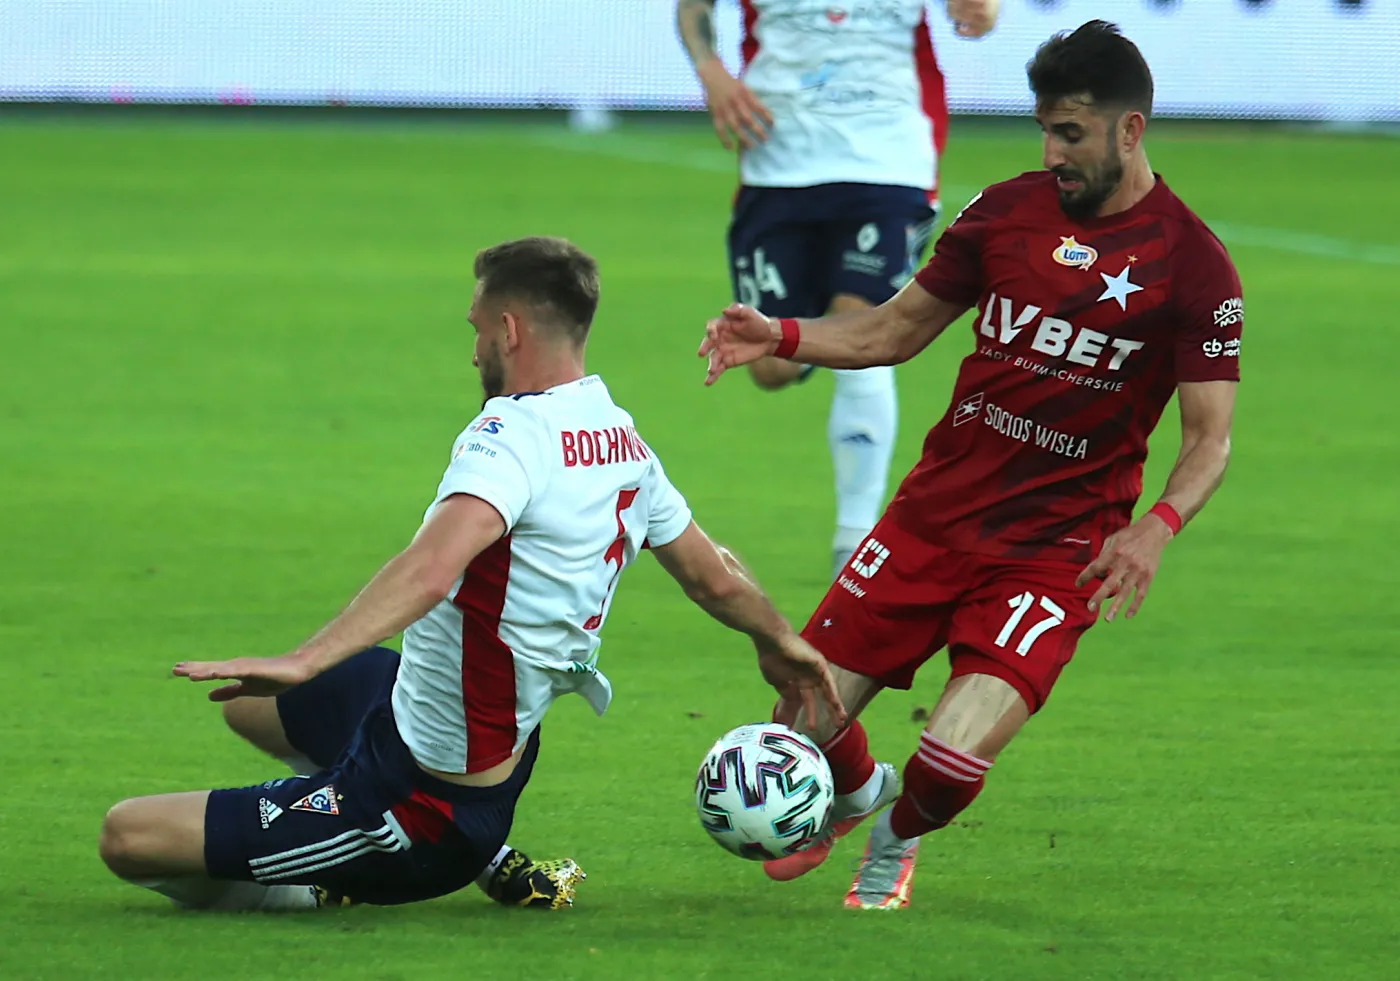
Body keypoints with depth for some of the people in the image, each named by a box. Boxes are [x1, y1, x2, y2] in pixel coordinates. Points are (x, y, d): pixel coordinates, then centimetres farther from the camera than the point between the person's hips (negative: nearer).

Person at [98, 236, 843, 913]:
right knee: (248, 706, 33)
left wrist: (302, 662, -49)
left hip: (414, 797, -9)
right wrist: (779, 643, 36)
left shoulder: (515, 434, -25)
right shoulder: (627, 444, 1)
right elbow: (716, 582, 16)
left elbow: (432, 570, -42)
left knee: (128, 838, -10)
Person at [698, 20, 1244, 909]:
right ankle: (854, 798, 38)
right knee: (807, 718, 0)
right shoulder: (1008, 210, 4)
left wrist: (1157, 527, -26)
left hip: (1057, 548, -4)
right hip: (937, 511, 4)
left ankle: (899, 842, 18)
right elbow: (899, 329, 15)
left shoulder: (1193, 264, -8)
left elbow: (1210, 436, -7)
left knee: (956, 756, -20)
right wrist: (781, 337, -2)